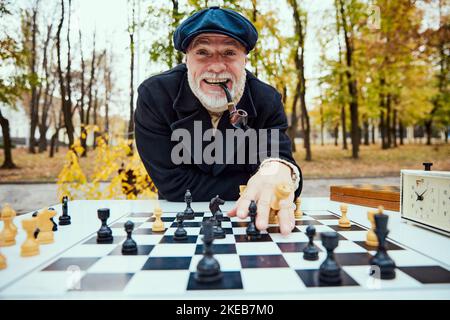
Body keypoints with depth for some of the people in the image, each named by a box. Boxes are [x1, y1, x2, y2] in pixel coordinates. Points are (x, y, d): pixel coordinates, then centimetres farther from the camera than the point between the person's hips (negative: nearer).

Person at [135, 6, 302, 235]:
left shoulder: (267, 100, -10)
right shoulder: (154, 96, -16)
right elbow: (172, 184, -18)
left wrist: (279, 169, -46)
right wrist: (257, 185, -19)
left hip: (247, 220, 2)